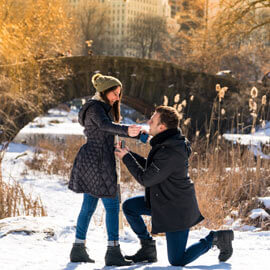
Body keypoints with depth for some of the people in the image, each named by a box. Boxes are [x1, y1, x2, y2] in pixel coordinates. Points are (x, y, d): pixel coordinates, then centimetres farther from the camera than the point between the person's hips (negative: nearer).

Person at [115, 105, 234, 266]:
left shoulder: (170, 153, -30)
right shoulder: (166, 143, 2)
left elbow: (146, 179, -22)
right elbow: (150, 167, 14)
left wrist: (126, 158, -12)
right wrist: (129, 154, 6)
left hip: (176, 210, -10)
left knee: (177, 261, -3)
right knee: (129, 207, 8)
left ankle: (215, 238, 11)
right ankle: (148, 248, 16)